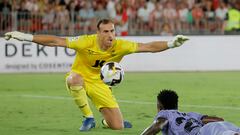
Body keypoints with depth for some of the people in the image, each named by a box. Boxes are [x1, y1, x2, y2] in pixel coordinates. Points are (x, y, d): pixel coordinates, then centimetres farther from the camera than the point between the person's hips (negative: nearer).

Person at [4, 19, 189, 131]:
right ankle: (89, 118, -21)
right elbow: (56, 41, -27)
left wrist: (171, 43, -29)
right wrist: (25, 37, -32)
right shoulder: (87, 42, -27)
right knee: (74, 78, -43)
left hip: (100, 84, 2)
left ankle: (107, 122, 35)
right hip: (80, 78, -2)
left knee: (118, 127, -8)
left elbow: (149, 47, -17)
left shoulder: (121, 46, -19)